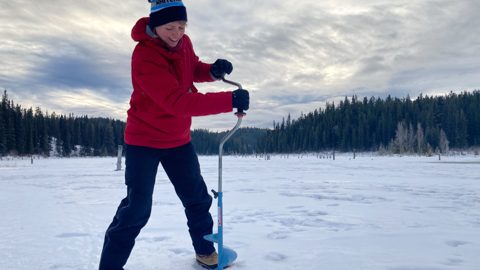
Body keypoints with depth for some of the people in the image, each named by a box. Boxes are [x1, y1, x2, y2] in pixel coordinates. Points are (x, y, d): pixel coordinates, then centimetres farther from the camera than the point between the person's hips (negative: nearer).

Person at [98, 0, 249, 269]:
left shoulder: (183, 42, -5)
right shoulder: (145, 56, -27)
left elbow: (193, 69, 14)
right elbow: (179, 102, -36)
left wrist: (213, 70, -10)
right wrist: (230, 100, -39)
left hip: (178, 138, 7)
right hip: (144, 139, -6)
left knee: (198, 197, 13)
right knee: (137, 208, -7)